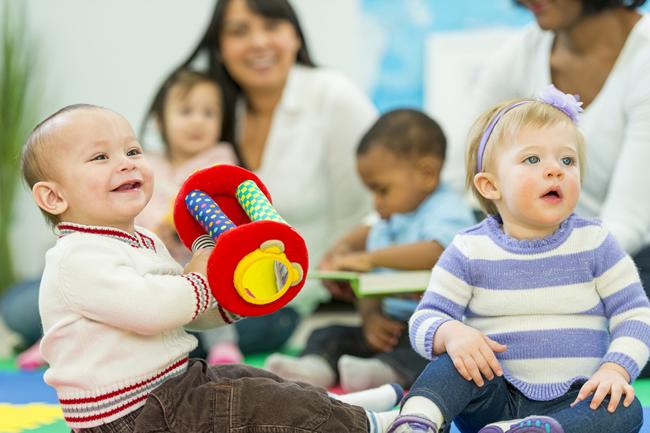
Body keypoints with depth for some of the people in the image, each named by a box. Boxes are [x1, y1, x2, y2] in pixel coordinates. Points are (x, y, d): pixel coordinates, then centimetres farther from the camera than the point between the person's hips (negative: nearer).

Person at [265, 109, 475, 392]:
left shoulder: (448, 213, -8)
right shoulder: (389, 222, 19)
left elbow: (435, 252, -31)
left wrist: (370, 258, -30)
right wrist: (370, 317, -4)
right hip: (390, 326, 8)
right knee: (330, 334, -5)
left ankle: (386, 371, -64)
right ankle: (314, 367, -35)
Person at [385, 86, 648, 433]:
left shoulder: (594, 243, 0)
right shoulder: (469, 251, -1)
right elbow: (425, 319, -3)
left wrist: (615, 369, -20)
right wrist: (450, 333, -27)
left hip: (576, 400, 0)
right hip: (495, 400, 0)